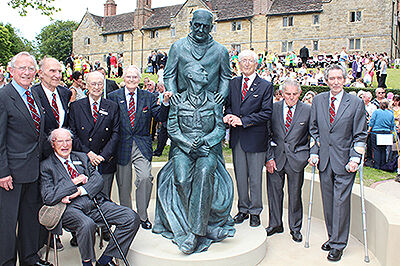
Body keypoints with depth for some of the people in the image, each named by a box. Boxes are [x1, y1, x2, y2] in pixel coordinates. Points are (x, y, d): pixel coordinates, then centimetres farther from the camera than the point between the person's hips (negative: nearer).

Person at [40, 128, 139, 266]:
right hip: (70, 208, -4)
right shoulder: (46, 166, 8)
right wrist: (74, 182, -6)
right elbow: (48, 198, -5)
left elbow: (98, 179, 9)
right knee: (87, 224, -39)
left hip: (96, 202, 5)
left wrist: (80, 191, -9)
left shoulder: (82, 157, 21)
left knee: (131, 218, -14)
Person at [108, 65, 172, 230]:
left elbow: (160, 117, 0)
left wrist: (165, 103, -18)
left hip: (142, 146, 0)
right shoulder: (113, 97, 3)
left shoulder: (148, 97, 5)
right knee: (123, 184, 10)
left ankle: (142, 215, 6)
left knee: (145, 178, -15)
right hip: (122, 147, 0)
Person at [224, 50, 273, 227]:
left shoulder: (266, 86, -3)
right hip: (237, 138, 4)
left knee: (255, 177, 6)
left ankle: (255, 212, 22)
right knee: (240, 176, 13)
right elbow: (228, 104, 14)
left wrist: (243, 120, -17)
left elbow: (267, 113, -10)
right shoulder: (233, 83, 11)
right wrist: (229, 115, -10)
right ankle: (243, 209, 28)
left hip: (255, 137, -4)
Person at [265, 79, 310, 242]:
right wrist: (269, 157, -4)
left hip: (296, 158, -1)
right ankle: (275, 224, 27)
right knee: (274, 191, 8)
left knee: (295, 194, 8)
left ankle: (295, 228, 26)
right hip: (276, 157, 1)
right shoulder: (273, 108, 2)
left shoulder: (307, 110, 0)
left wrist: (312, 155, -4)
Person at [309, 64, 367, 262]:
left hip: (344, 160, -3)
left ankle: (338, 244, 11)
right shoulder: (318, 100, 7)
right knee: (328, 201, 11)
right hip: (324, 160, 3)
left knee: (341, 201, -2)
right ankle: (332, 236, 27)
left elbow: (360, 135, 0)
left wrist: (355, 158, -9)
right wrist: (314, 152, 3)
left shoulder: (356, 103, -1)